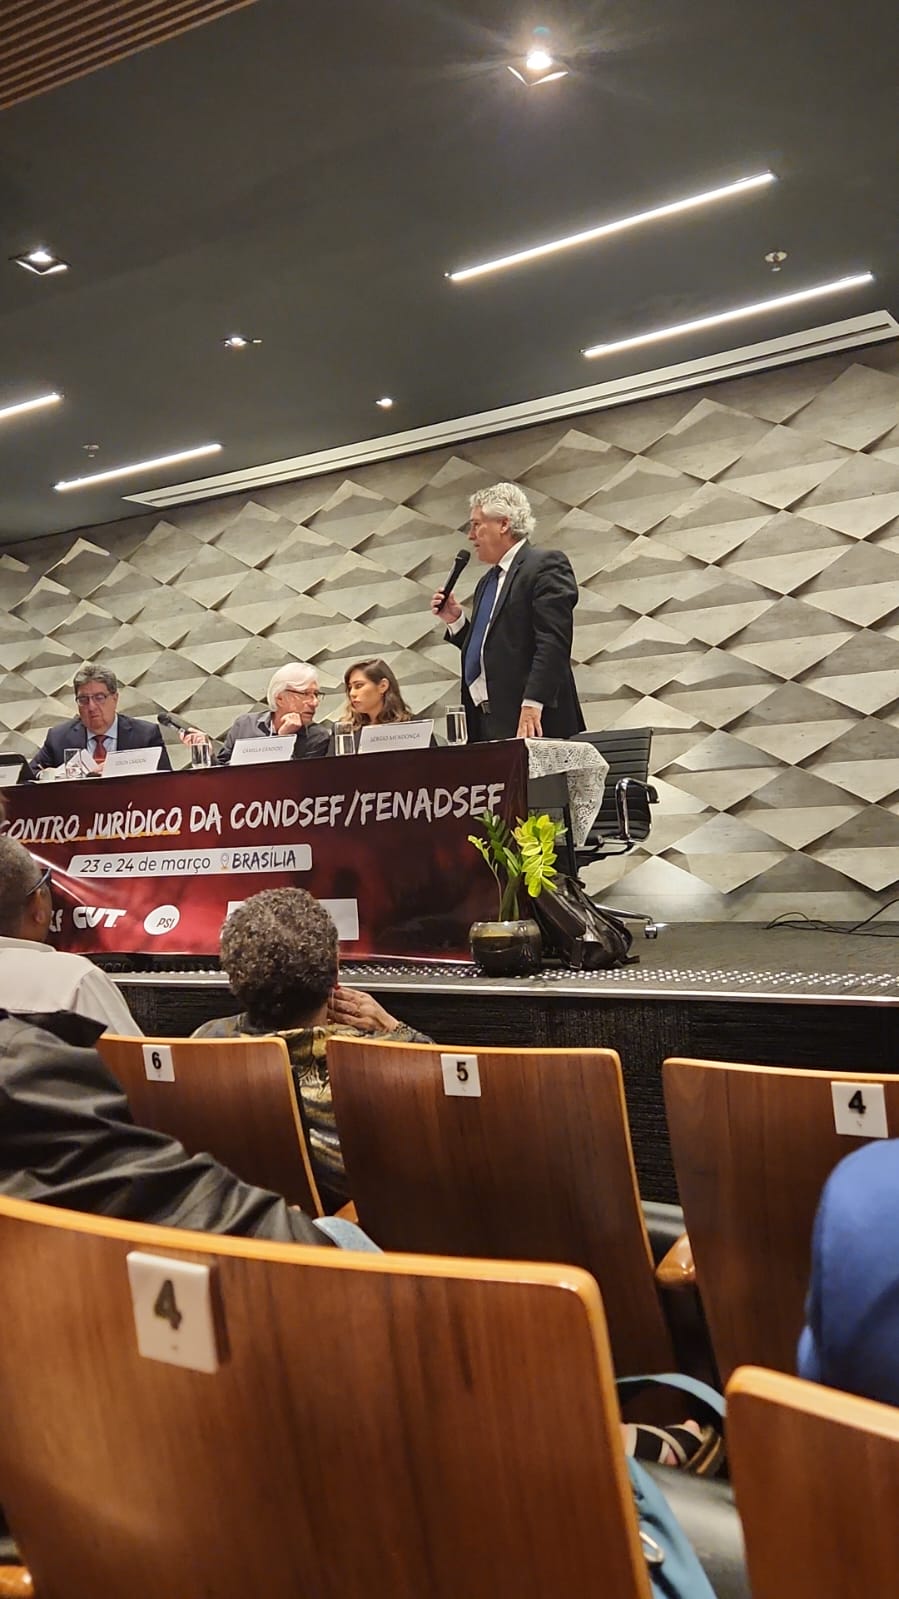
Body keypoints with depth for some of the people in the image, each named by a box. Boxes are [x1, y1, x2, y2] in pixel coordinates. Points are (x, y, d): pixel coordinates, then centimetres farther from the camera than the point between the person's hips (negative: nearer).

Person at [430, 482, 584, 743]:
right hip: (485, 723, 7)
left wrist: (532, 704, -23)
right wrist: (456, 621, 10)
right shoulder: (487, 582, 23)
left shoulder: (547, 565, -4)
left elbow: (553, 642, -16)